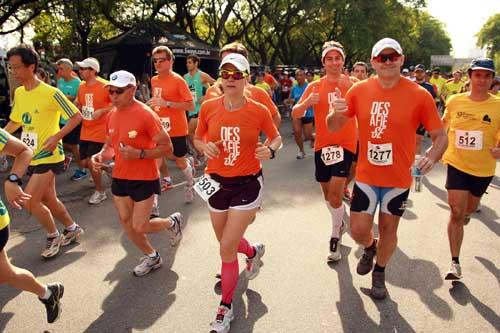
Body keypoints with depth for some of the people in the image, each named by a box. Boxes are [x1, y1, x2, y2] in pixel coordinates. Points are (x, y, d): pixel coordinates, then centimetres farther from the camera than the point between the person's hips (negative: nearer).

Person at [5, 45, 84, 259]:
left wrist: (57, 137, -22)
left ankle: (53, 236, 12)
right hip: (32, 157, 8)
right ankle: (72, 228, 35)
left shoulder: (50, 93, -16)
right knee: (48, 200, 15)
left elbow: (76, 116, -13)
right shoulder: (18, 93, 7)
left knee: (29, 200, -10)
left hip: (48, 156, -7)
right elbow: (15, 122, 20)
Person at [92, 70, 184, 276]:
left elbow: (167, 147, -17)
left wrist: (139, 154, -28)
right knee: (126, 224, 13)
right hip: (119, 178, 7)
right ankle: (152, 257, 35)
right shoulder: (112, 116, 4)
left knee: (139, 226, -4)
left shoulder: (146, 115, -18)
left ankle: (173, 222, 26)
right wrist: (101, 156, -5)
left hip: (144, 179, -7)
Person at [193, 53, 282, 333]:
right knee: (226, 241, 19)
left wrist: (271, 150, -16)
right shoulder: (208, 107, -5)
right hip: (217, 183, 4)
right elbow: (197, 139, 9)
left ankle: (226, 307, 20)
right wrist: (205, 147, -13)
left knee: (227, 248, -4)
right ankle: (254, 251, 56)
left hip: (248, 184, -3)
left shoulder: (259, 111, -10)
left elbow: (276, 137, 6)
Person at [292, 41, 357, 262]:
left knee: (335, 195, -12)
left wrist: (348, 86, -24)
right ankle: (340, 223, 44)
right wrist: (307, 102, -23)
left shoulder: (353, 84, 0)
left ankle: (335, 237, 10)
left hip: (345, 144, -3)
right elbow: (295, 114, -3)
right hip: (322, 144, 3)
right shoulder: (315, 87, 3)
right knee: (328, 195, 15)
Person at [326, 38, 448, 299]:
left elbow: (440, 135, -5)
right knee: (358, 230, 6)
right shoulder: (359, 90, -5)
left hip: (399, 179, -1)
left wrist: (431, 157, -26)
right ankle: (369, 248, 44)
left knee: (388, 229, 14)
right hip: (366, 175, 1)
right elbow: (334, 127, 1)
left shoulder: (420, 95, -11)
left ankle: (379, 273, 41)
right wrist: (335, 113, -23)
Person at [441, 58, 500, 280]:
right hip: (457, 164, -1)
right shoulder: (454, 101, -5)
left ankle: (467, 213, 63)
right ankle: (455, 263, 2)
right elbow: (444, 125, 13)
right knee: (456, 213, -7)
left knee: (470, 208, 23)